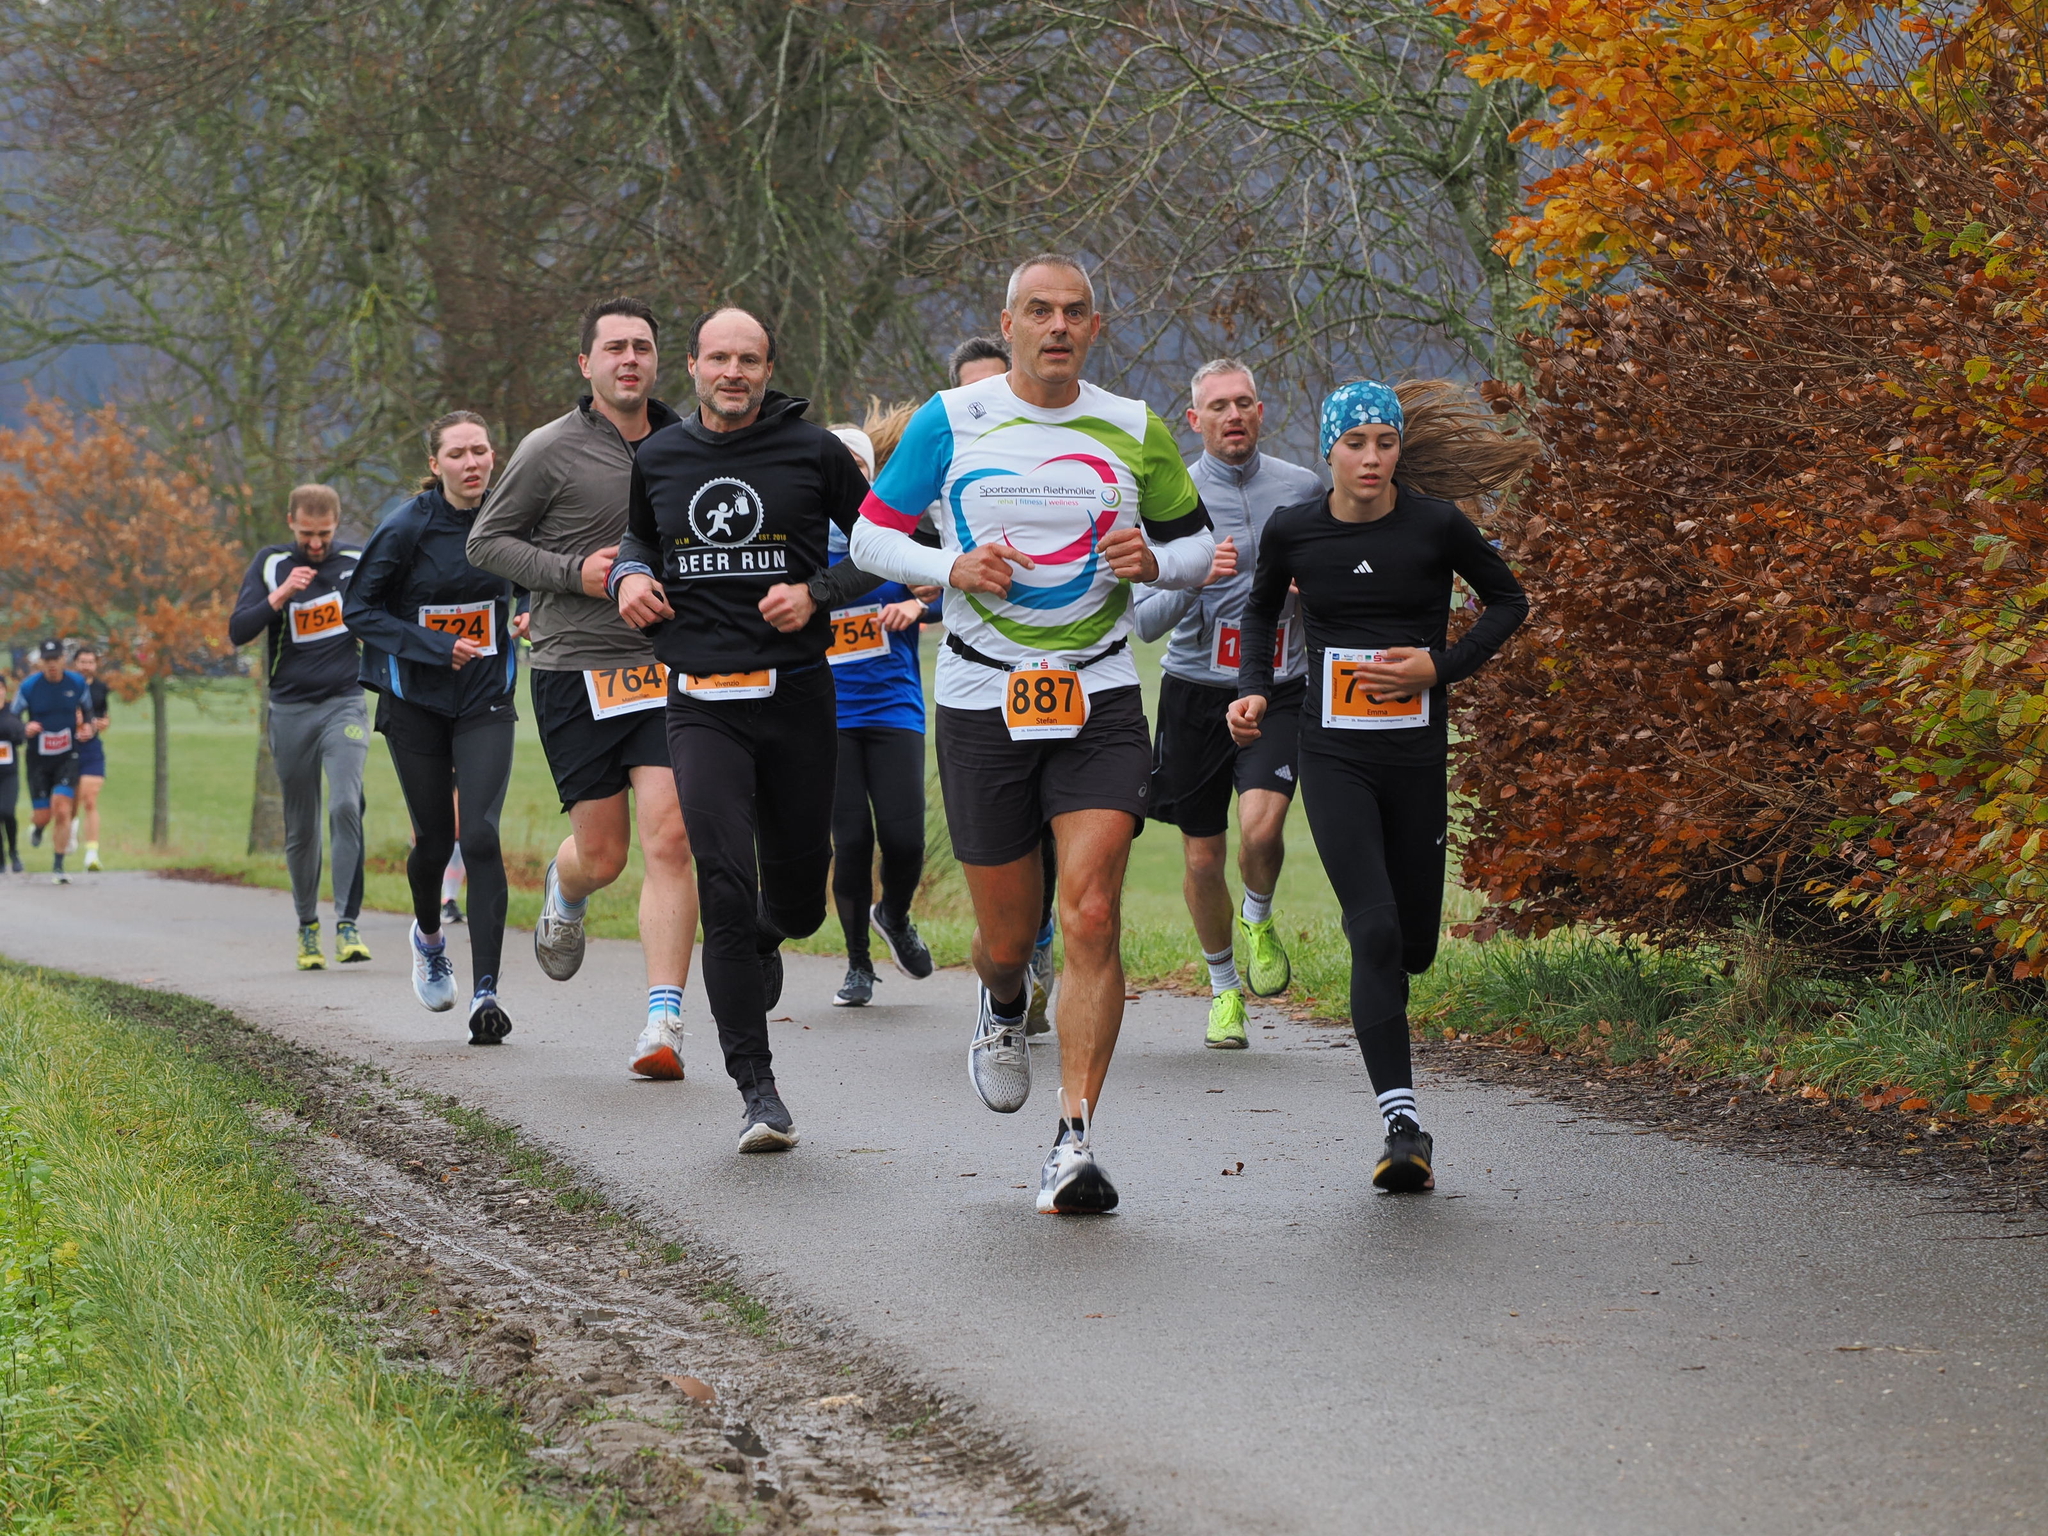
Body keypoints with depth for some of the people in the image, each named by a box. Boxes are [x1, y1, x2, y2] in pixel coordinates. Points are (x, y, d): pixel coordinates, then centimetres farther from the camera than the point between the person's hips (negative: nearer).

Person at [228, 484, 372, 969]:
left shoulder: (358, 562, 1)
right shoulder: (270, 564, 1)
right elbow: (238, 631, -8)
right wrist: (281, 594, -21)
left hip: (344, 704, -1)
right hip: (290, 710, 1)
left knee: (345, 805, -21)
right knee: (300, 828, 6)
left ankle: (348, 922, -22)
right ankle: (307, 925, 23)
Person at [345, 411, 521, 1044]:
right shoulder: (406, 529, -13)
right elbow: (360, 610, -9)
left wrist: (530, 615, -3)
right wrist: (437, 647, -18)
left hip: (486, 704, 1)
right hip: (416, 702, -1)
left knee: (481, 836, -14)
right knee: (434, 838, 7)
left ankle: (486, 992, -16)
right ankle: (428, 937, 42)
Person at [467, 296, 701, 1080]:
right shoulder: (551, 451, -5)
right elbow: (486, 541, 1)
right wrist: (572, 571, -12)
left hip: (665, 664, 2)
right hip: (576, 669, -2)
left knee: (667, 841, -12)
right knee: (603, 852, 4)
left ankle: (664, 1023, -12)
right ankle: (564, 894, 43)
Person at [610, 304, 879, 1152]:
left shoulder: (813, 451, -1)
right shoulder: (657, 458, 7)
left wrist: (817, 592, -9)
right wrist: (630, 575, 5)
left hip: (797, 697, 0)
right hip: (703, 706, 0)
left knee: (797, 902, 8)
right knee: (726, 889, -14)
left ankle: (760, 943, 47)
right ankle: (757, 1090, -10)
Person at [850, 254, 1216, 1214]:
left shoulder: (1134, 432, 6)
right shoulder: (949, 422, 1)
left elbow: (1198, 545, 16)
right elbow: (872, 534, 6)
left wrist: (1153, 561, -7)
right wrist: (951, 568, -12)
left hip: (1100, 702, 0)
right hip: (983, 702, 0)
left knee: (1092, 918, -14)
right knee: (1008, 933, 7)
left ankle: (1074, 1142, -11)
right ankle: (1004, 1008, 45)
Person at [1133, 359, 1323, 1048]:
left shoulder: (1304, 488, 3)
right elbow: (1147, 620, -8)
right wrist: (1197, 577, -27)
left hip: (1278, 688, 0)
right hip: (1196, 690, 0)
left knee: (1261, 824, -22)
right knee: (1202, 855, 6)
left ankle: (1259, 919, 10)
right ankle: (1224, 986, 28)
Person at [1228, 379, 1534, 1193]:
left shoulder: (1437, 526, -6)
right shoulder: (1292, 531, -1)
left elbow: (1508, 600, 8)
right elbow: (1262, 612, 19)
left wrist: (1440, 667, -6)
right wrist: (1255, 691, 3)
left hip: (1417, 758, 1)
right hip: (1334, 758, -1)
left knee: (1413, 944, 9)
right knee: (1374, 930, -17)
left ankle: (1377, 1000, 48)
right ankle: (1402, 1125, -18)